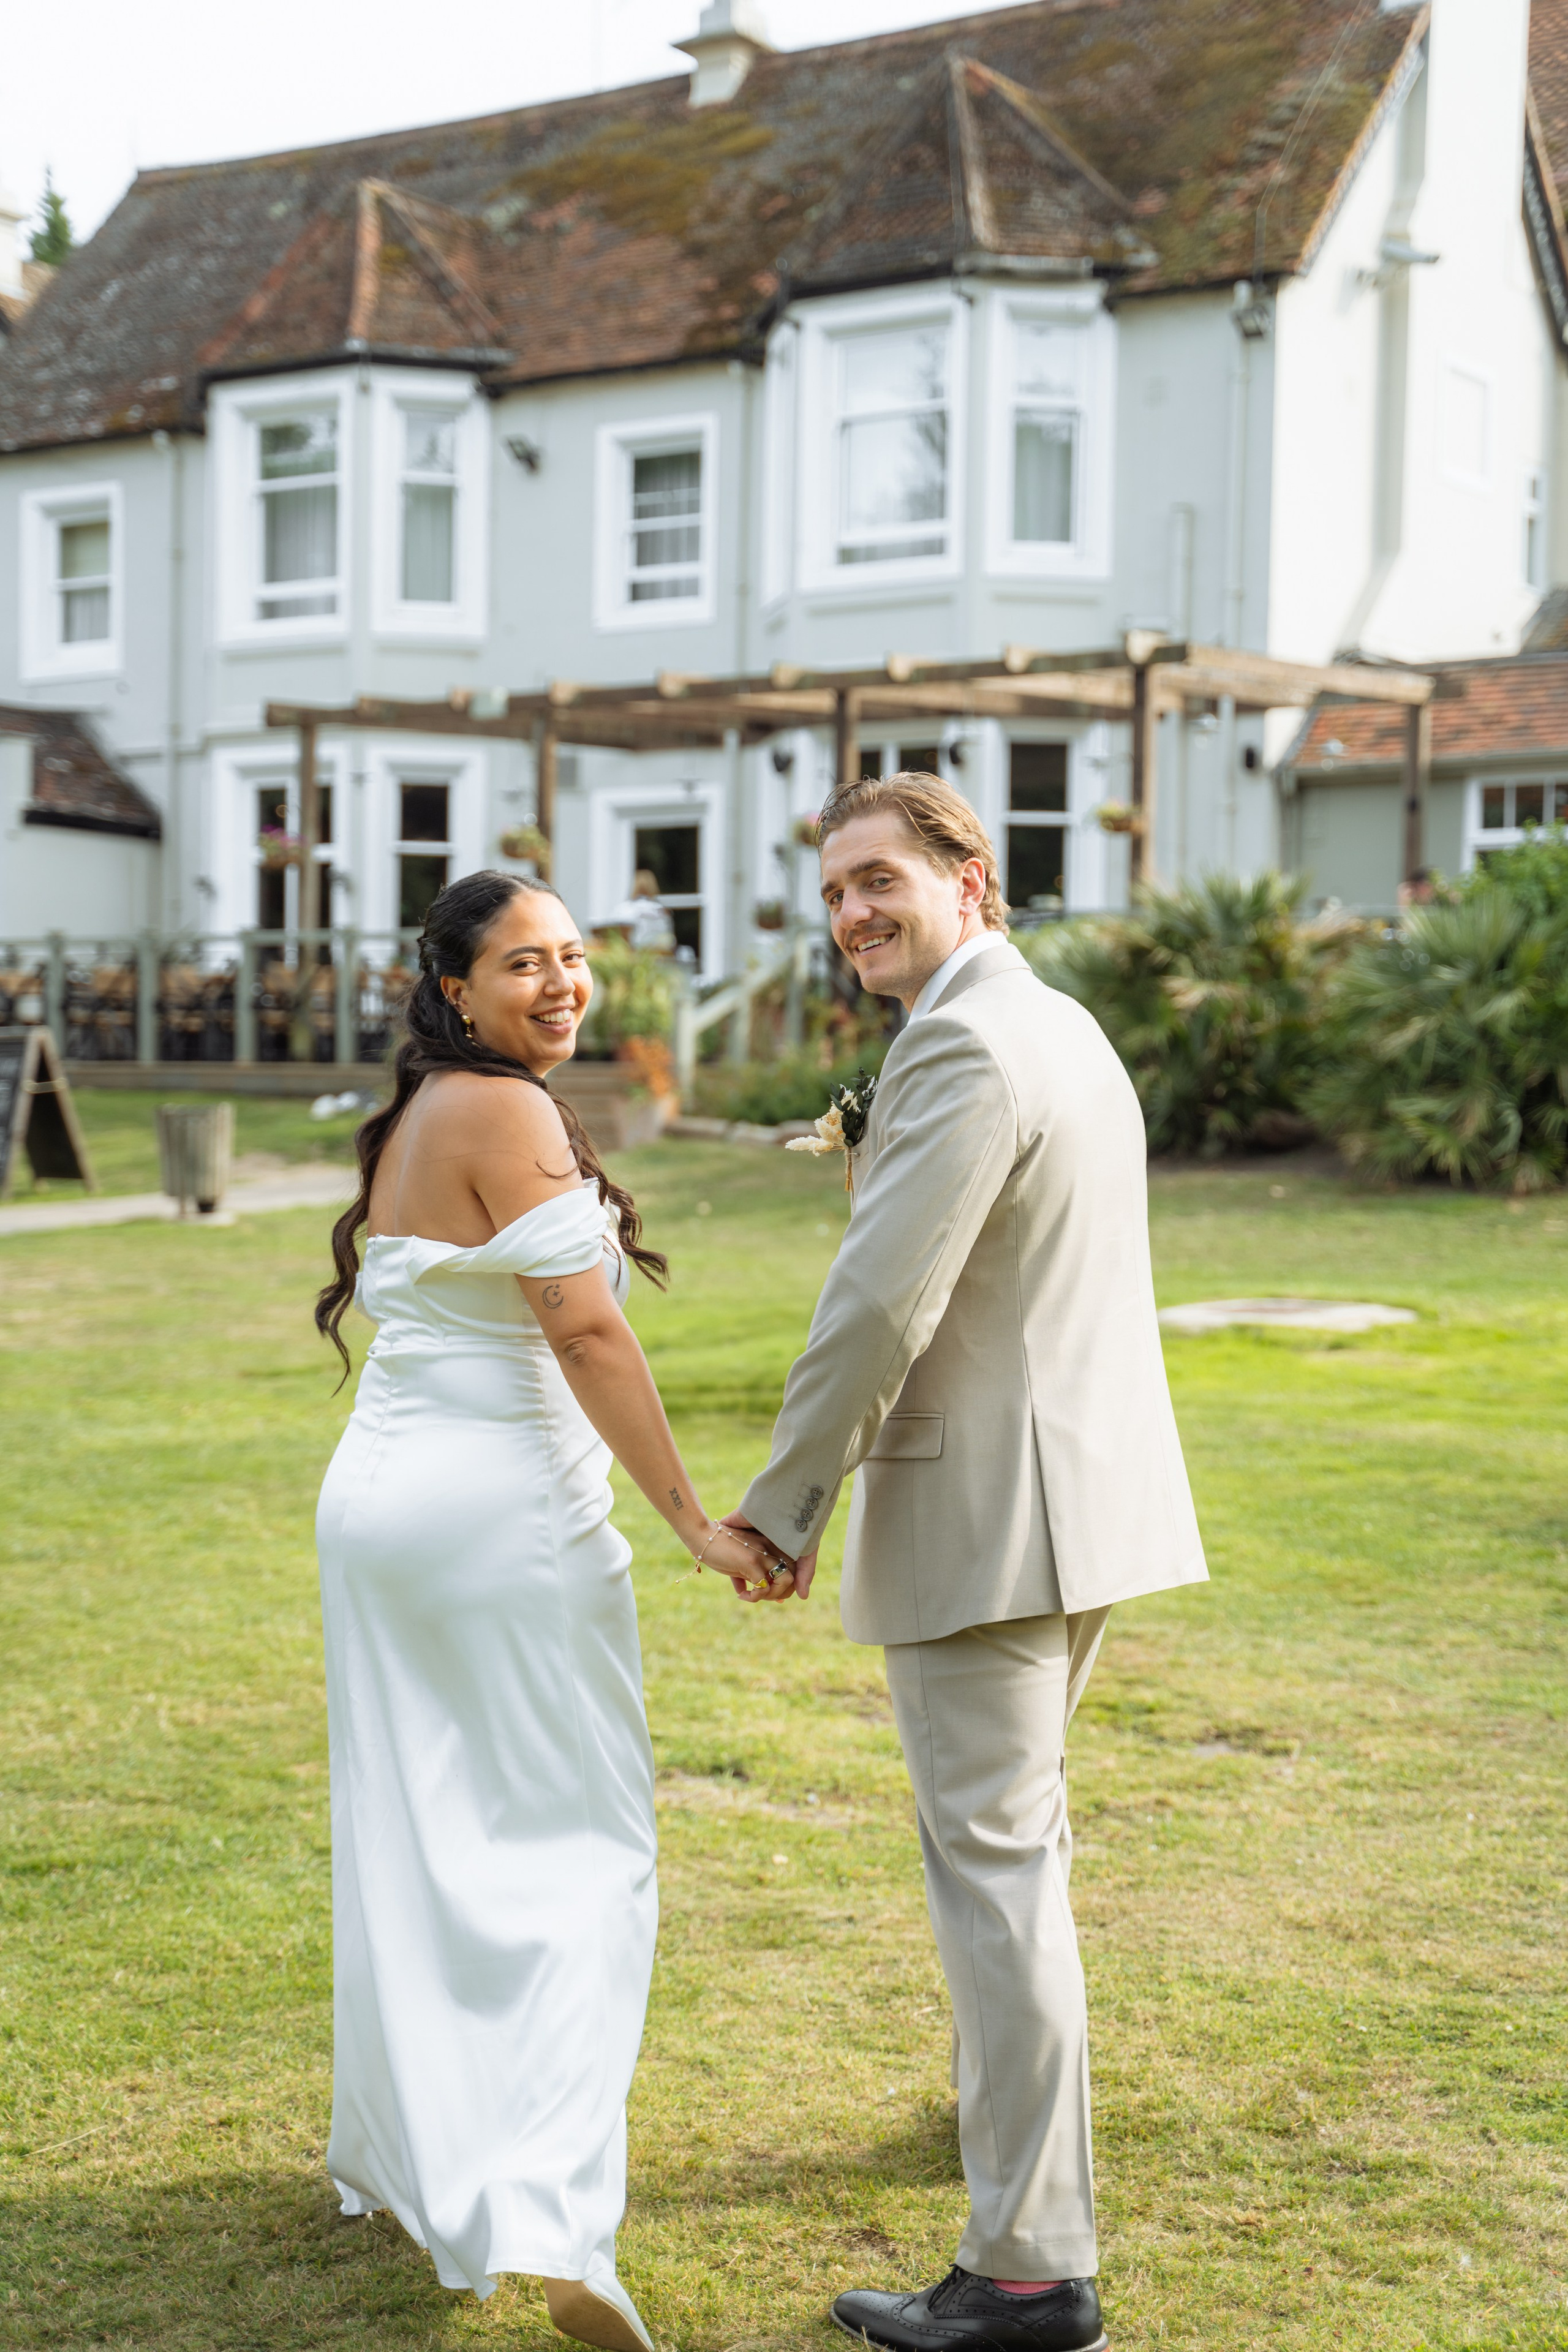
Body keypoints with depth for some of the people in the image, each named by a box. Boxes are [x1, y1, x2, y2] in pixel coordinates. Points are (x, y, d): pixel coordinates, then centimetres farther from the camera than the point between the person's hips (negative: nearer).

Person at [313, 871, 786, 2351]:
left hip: (373, 1497, 9)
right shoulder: (507, 1116, -14)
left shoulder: (409, 1121, 14)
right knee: (579, 1850, -5)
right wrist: (695, 1519, -17)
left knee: (413, 1838, 18)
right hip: (501, 1509, -9)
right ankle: (540, 2221, -13)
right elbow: (584, 1331, -19)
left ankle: (398, 2155, 31)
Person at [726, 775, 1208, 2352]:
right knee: (1010, 1821, 27)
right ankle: (1015, 2090, 47)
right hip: (1087, 1492, 10)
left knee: (993, 1858, -6)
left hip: (979, 1511, -10)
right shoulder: (1068, 1029, 14)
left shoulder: (962, 1050, -18)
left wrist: (781, 1502, -12)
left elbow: (880, 1305, -21)